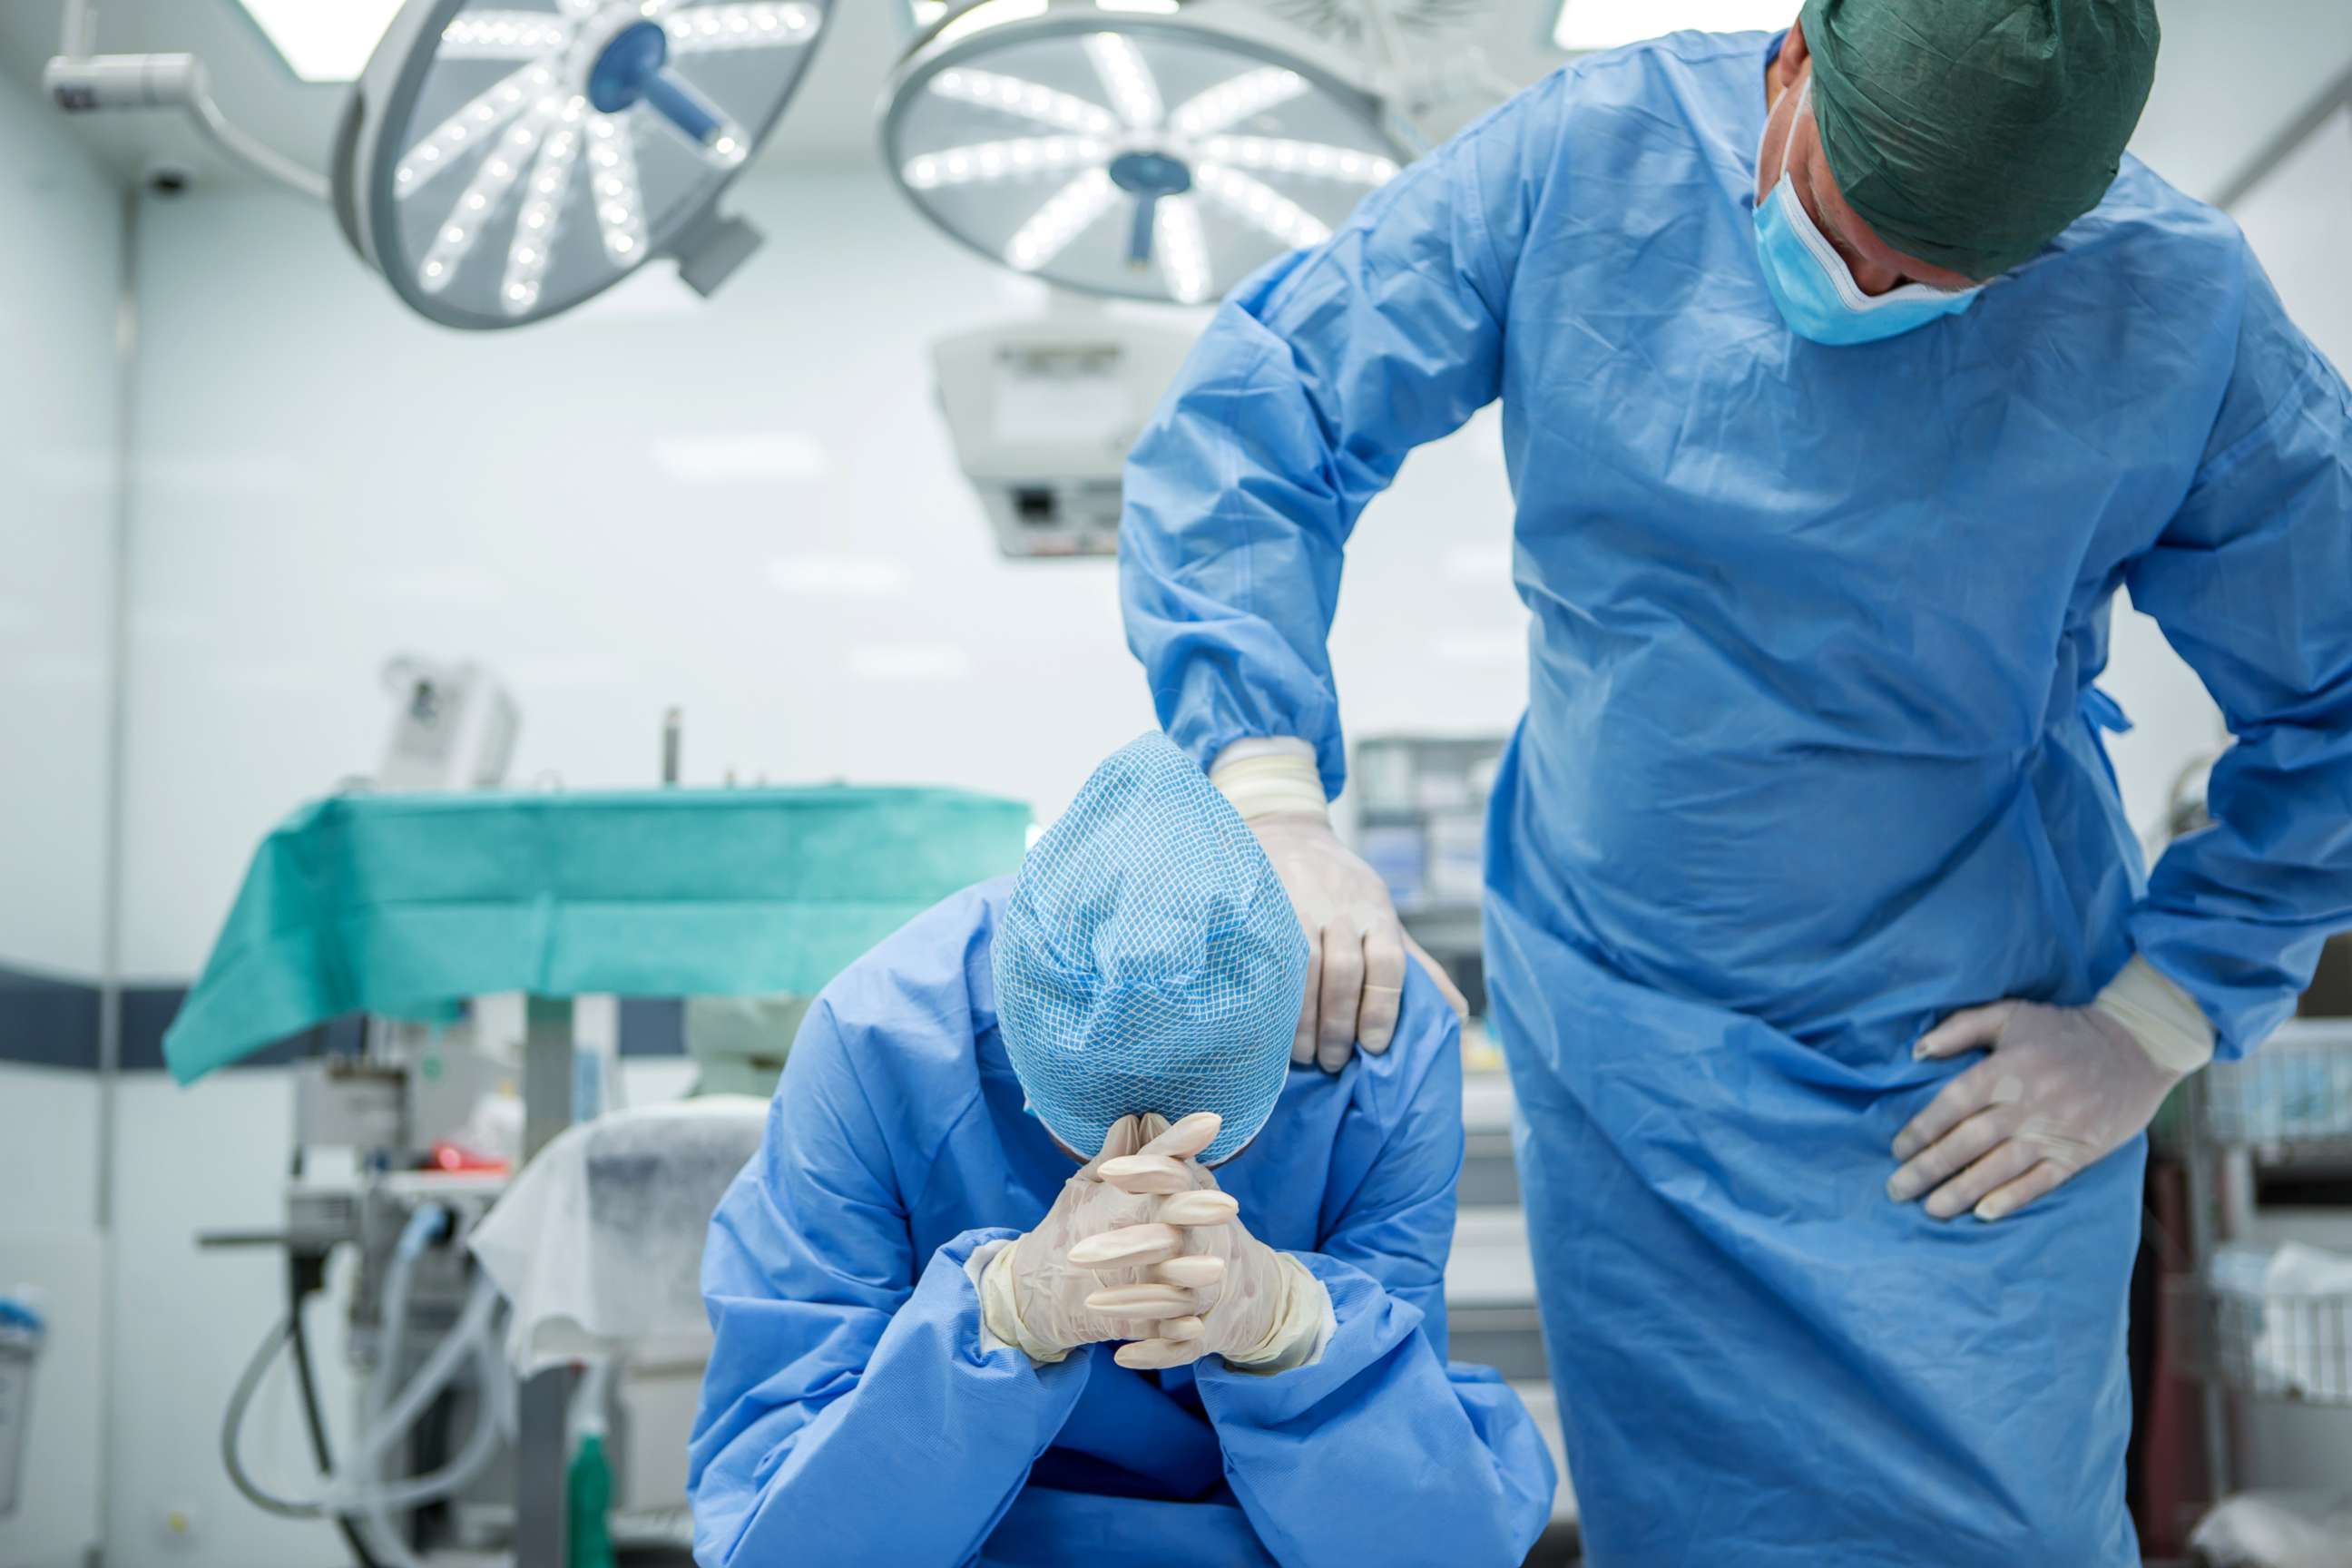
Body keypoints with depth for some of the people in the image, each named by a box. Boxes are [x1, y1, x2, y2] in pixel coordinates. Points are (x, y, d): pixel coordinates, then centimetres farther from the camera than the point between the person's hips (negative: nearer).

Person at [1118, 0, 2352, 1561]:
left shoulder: (2177, 308, -15)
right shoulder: (1584, 159, -13)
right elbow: (1253, 418, -13)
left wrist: (2156, 1024, -7)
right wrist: (1274, 801, -25)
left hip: (1967, 1088, -1)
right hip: (1621, 1055, 2)